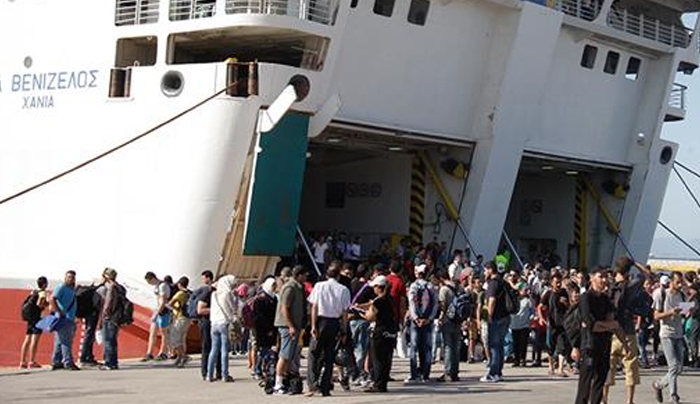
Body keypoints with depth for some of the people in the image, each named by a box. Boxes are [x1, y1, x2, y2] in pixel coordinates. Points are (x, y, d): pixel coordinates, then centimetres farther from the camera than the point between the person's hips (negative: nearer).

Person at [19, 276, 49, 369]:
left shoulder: (33, 292, 17)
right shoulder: (43, 293, -8)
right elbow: (39, 304, -22)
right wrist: (48, 303, -6)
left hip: (29, 318, 9)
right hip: (36, 317, -9)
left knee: (27, 340, 9)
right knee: (35, 340, -9)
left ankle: (22, 362, 10)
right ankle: (32, 362, -13)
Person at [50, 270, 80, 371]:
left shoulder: (72, 289, 19)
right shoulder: (61, 288, -8)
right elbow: (52, 299, -21)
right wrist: (58, 312, -22)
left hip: (70, 319, 9)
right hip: (63, 319, -9)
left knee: (59, 342, 11)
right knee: (65, 341, -10)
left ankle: (57, 363, 15)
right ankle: (68, 363, -11)